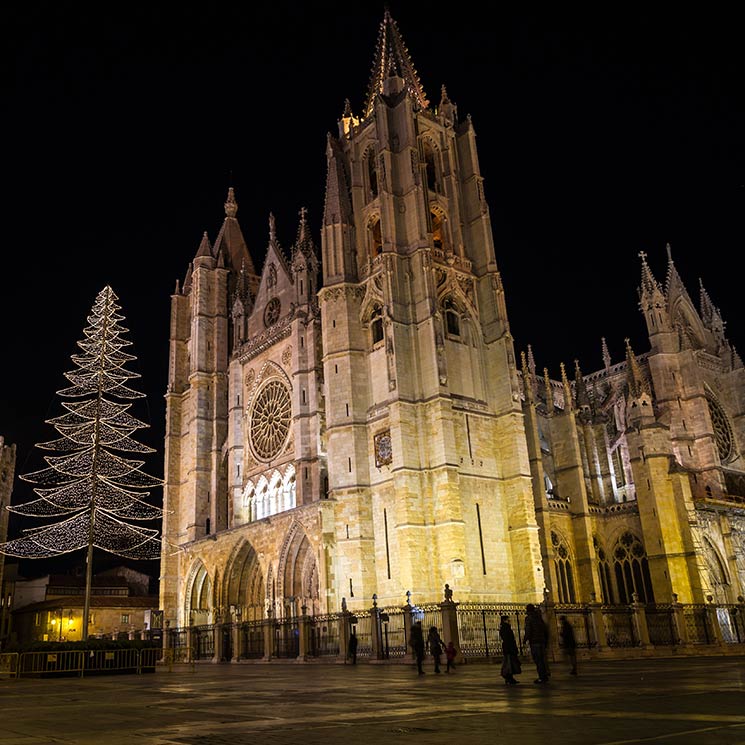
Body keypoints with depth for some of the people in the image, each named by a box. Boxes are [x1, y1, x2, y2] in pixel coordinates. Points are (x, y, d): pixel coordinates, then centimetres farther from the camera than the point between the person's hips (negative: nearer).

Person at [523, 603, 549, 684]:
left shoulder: (528, 618, -7)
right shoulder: (539, 618, 15)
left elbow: (528, 631, -14)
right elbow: (545, 630, 18)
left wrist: (524, 639, 0)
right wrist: (545, 640, 24)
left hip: (534, 642, -8)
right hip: (542, 641, 8)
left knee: (537, 660, -7)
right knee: (541, 659, 13)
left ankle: (542, 677, -9)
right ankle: (544, 676, 16)